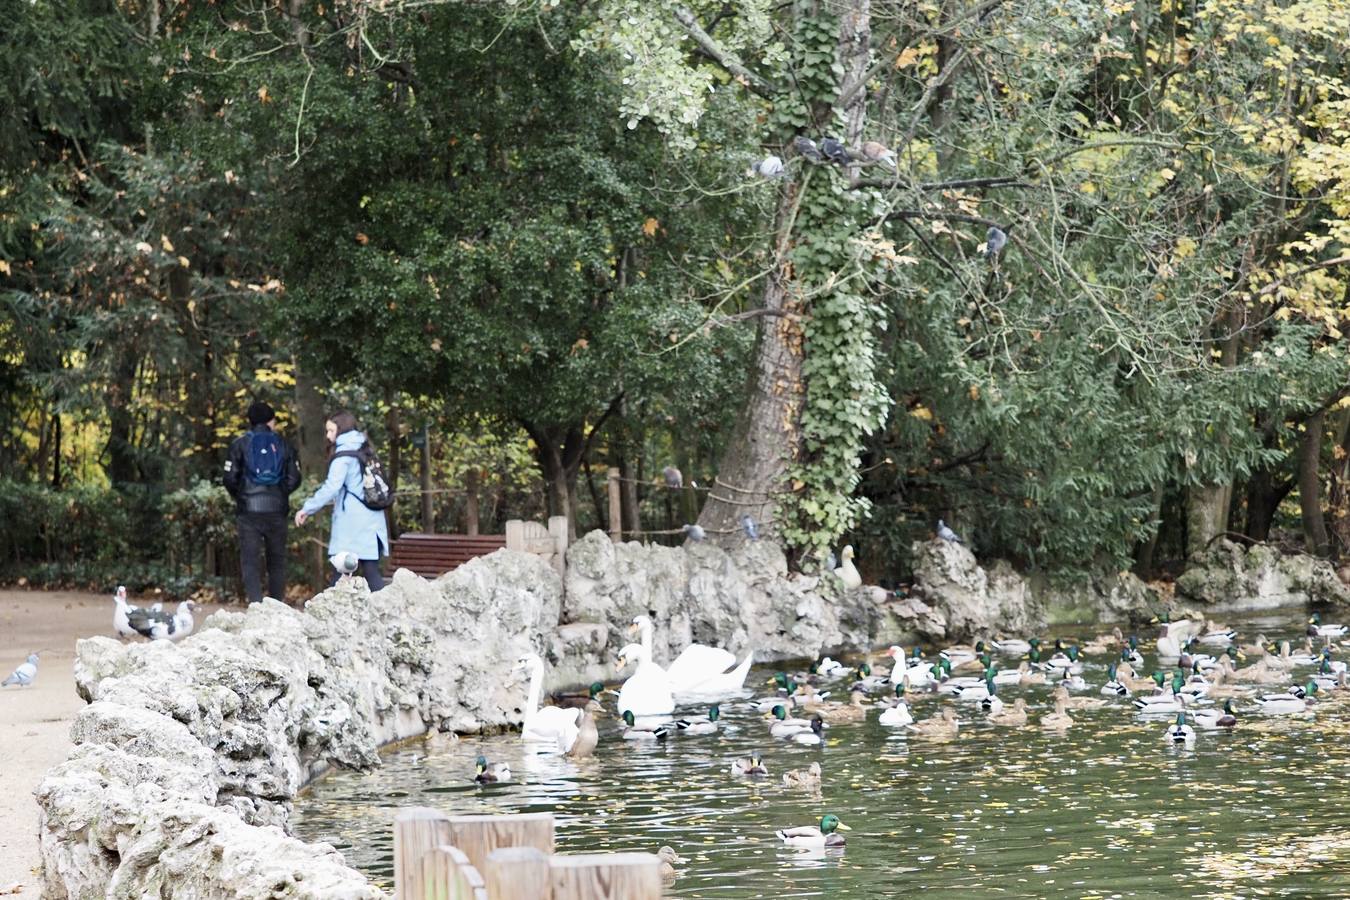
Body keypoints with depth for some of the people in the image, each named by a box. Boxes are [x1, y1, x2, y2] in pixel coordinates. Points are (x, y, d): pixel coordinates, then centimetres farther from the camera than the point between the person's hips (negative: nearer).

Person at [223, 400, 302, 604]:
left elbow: (230, 478, -3)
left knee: (249, 559, -2)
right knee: (277, 559, 11)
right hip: (277, 509, 2)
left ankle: (255, 603, -15)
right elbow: (294, 478, 4)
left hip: (248, 509, -2)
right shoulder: (283, 444, 7)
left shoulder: (240, 444, 2)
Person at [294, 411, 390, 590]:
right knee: (371, 572, 4)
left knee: (340, 573, -4)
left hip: (351, 525, -7)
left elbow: (331, 487, -16)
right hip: (373, 522, 7)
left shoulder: (344, 455, -7)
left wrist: (307, 509, -11)